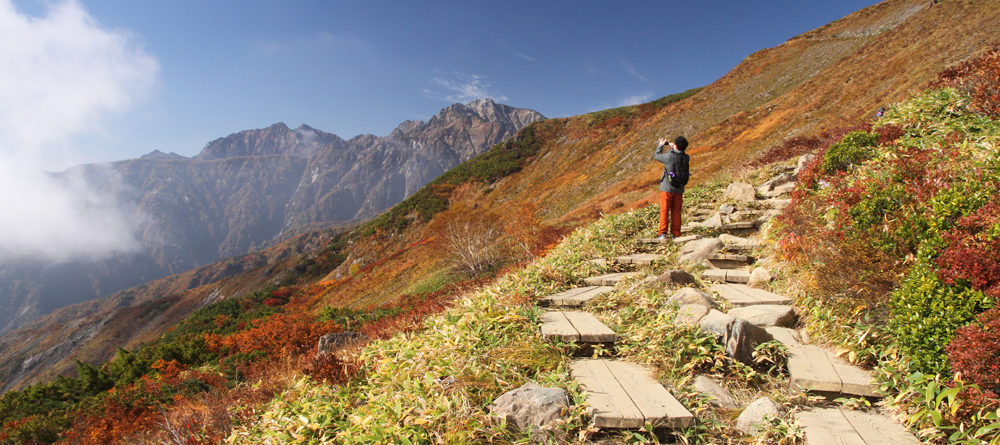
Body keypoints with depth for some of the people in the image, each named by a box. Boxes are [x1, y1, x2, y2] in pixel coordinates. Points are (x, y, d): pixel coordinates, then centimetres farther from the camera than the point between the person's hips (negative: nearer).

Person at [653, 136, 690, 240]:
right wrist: (672, 148, 24)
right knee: (676, 211, 11)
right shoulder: (686, 158, -4)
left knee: (664, 210, 3)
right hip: (679, 189, 4)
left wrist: (661, 145, 14)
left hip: (667, 189, -4)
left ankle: (662, 233, -1)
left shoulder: (669, 156, -17)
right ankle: (676, 234, 14)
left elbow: (656, 155, 0)